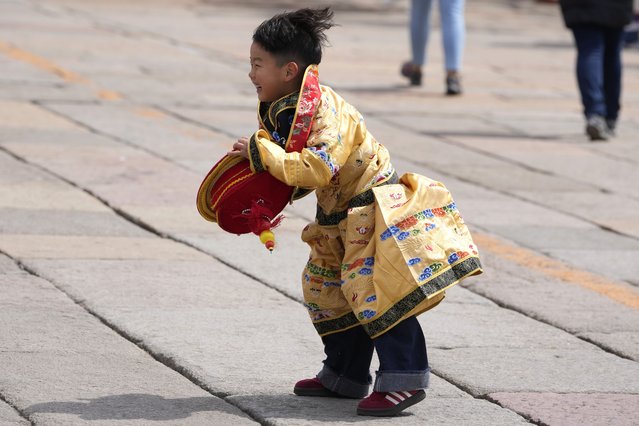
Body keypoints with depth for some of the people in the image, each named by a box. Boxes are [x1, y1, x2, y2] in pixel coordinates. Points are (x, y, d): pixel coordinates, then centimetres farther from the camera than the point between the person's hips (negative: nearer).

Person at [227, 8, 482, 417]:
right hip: (341, 217, 11)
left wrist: (261, 152, -30)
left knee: (375, 288, -16)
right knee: (328, 290, 16)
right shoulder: (282, 110, 3)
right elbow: (298, 177, 16)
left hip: (375, 208, -11)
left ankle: (403, 379, -13)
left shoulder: (325, 109, -25)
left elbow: (319, 169, -37)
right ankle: (345, 376, 27)